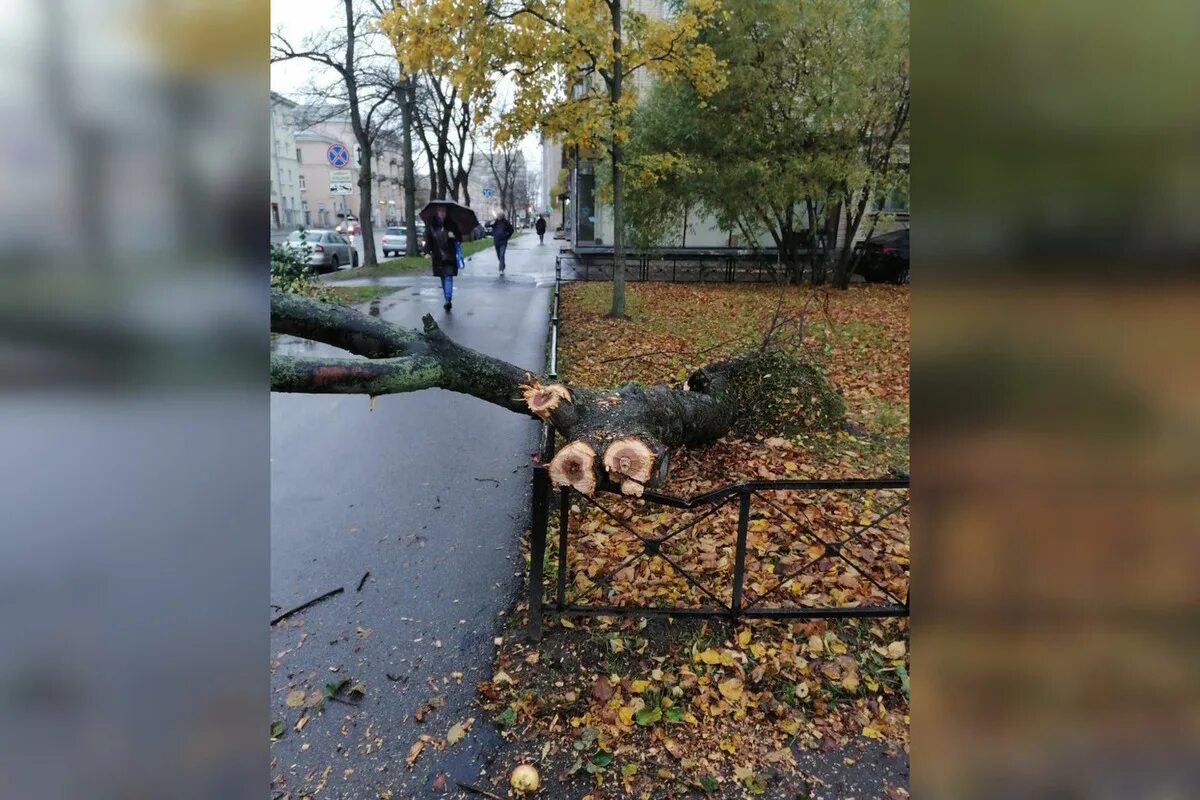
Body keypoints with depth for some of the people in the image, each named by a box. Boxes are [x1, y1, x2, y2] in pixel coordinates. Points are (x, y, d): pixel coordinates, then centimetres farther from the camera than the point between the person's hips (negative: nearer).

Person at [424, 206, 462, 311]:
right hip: (438, 256, 2)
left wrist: (454, 236, -14)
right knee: (443, 278, 10)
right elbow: (428, 239, 2)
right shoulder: (431, 225, 3)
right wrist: (427, 252, -9)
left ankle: (448, 299, -19)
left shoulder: (451, 224, 3)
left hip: (449, 255, -2)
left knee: (449, 277, -12)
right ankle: (448, 300, 19)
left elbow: (460, 237, 8)